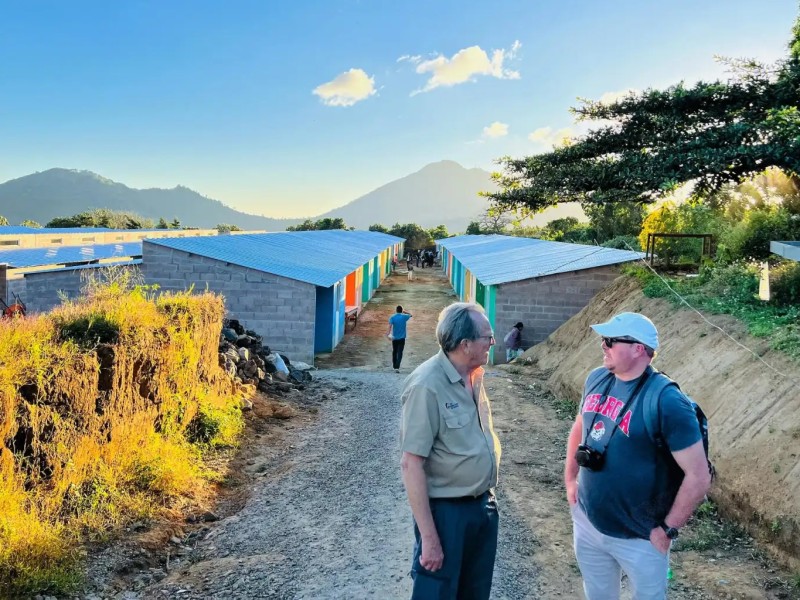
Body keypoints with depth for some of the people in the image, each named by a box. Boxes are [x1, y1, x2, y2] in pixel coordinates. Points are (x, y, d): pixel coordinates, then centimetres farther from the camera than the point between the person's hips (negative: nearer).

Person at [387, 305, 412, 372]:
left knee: (394, 352, 17)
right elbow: (410, 315, 20)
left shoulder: (392, 317, -3)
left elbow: (390, 326, -20)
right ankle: (397, 367, -20)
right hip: (402, 338, -1)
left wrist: (388, 333, -28)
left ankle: (394, 366, 30)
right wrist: (404, 312, 19)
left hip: (394, 337, 1)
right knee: (400, 353, -6)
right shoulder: (404, 317, -1)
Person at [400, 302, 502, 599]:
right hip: (446, 511, -8)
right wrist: (429, 537, -23)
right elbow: (411, 465, -24)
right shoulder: (427, 385, -24)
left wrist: (486, 497, 15)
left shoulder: (475, 375, 1)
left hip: (484, 504, 8)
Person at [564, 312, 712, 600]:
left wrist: (667, 529, -14)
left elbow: (699, 476, -20)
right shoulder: (597, 379, -3)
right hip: (586, 522, 6)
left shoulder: (666, 401, -23)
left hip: (638, 538, -6)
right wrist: (570, 479, 13)